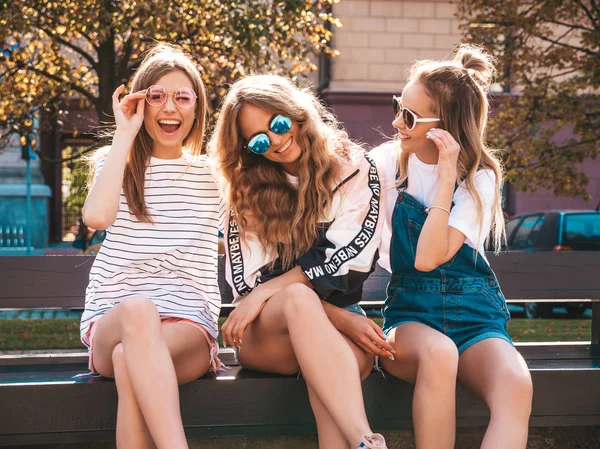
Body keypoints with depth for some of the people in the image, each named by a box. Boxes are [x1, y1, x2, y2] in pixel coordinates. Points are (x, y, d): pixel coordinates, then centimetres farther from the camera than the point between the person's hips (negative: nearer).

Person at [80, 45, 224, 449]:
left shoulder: (214, 175, 15)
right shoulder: (118, 163, 12)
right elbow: (97, 216, -13)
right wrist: (125, 135, -6)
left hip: (189, 327, 1)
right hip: (112, 322, 0)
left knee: (129, 361, -36)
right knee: (138, 308, -39)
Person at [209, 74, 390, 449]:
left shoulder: (355, 170, 4)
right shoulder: (246, 189, 6)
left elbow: (347, 256, -8)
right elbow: (246, 280, -2)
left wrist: (264, 293, -15)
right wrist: (339, 319, -14)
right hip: (264, 335, 0)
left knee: (356, 354, -38)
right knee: (299, 298, -37)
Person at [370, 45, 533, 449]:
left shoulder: (480, 178, -2)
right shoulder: (387, 163, 2)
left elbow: (428, 258, -17)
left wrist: (446, 177, -17)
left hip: (474, 317, 0)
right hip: (410, 314, 1)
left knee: (516, 385, -34)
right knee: (437, 352, -38)